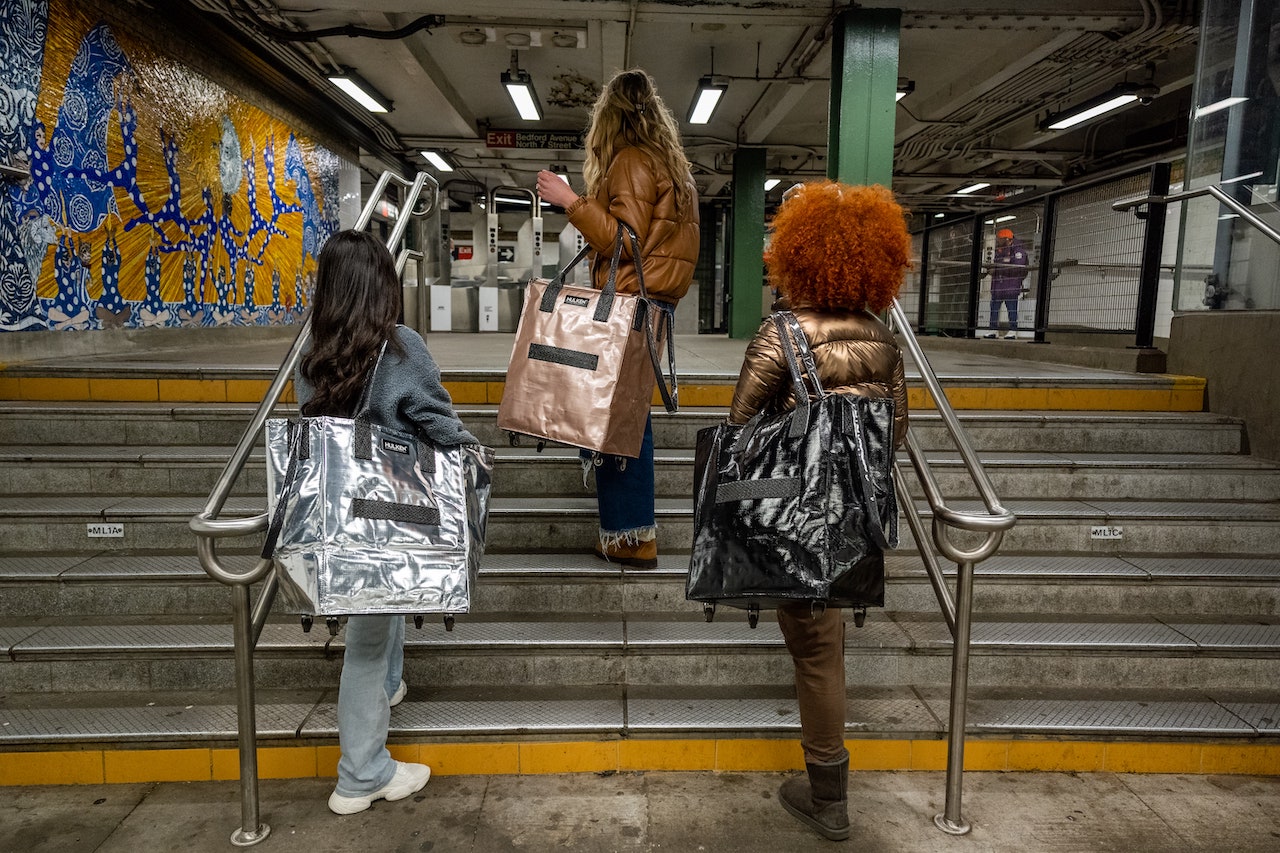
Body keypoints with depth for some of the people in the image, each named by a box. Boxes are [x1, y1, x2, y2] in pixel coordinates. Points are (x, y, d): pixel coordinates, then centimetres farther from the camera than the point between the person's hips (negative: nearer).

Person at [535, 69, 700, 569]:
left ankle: (628, 536, -4)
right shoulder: (671, 162, 21)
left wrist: (571, 201, -14)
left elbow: (625, 240, -16)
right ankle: (636, 531, 18)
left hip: (629, 303, -10)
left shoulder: (631, 160, -7)